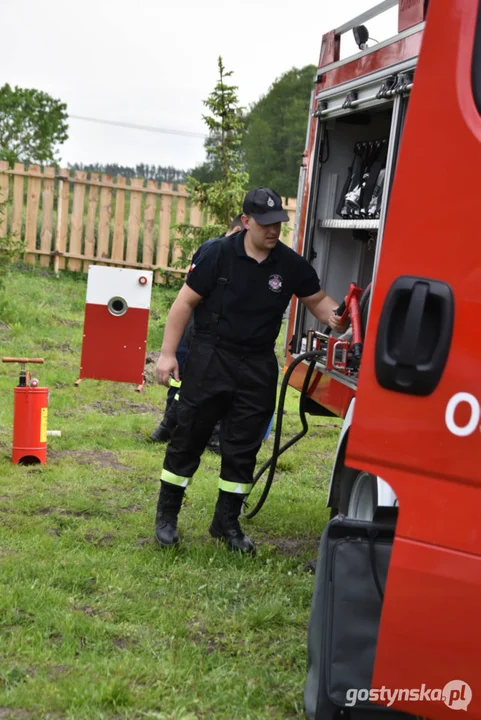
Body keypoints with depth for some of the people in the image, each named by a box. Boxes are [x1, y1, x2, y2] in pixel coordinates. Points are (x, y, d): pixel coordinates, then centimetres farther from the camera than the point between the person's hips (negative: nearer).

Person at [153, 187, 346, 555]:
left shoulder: (292, 265, -2)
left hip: (258, 366, 3)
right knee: (188, 436, 4)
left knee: (243, 448, 8)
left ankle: (227, 522, 23)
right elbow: (185, 302, -5)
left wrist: (333, 316, -9)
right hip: (210, 358, -2)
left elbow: (317, 299, 12)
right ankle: (166, 515, 19)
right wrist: (168, 353, -7)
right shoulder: (220, 253, -9)